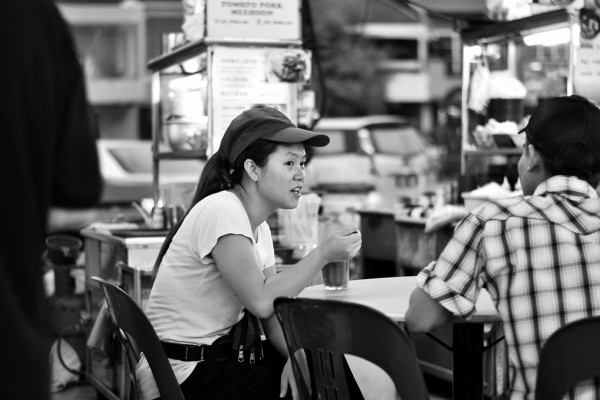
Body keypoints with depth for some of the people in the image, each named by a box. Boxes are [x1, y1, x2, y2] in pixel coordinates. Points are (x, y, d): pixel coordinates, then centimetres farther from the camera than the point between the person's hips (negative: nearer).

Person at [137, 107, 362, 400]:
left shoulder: (259, 229, 9)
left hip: (219, 353, 9)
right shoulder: (221, 211, -19)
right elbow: (261, 301, -26)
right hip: (183, 373, -8)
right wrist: (323, 253, -18)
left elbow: (273, 316, 5)